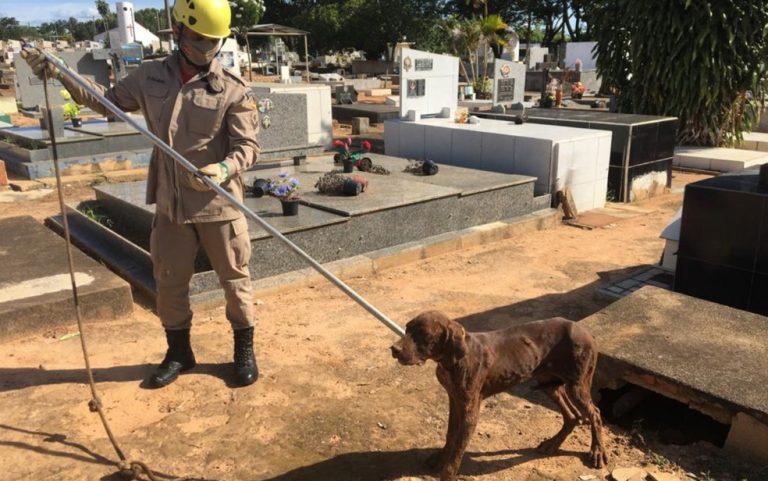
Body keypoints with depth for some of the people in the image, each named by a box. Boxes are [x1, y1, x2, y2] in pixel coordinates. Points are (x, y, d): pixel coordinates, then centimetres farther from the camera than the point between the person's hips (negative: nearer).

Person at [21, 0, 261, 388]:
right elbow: (108, 101, 17)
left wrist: (225, 169, -32)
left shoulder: (233, 90, -10)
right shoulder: (150, 77, 3)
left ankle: (244, 350, 29)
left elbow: (247, 146, -11)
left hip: (219, 204, -4)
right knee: (169, 282, 14)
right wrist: (57, 73, 8)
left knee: (234, 278, 8)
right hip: (170, 205, 4)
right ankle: (178, 352, 35)